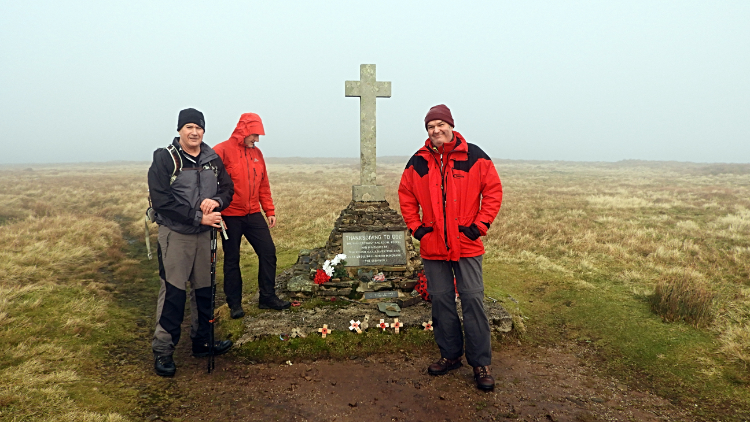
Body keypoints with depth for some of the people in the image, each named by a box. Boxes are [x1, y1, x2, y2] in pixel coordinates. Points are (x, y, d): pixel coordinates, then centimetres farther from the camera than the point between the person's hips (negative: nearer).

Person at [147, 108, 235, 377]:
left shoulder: (213, 159, 7)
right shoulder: (164, 158, -8)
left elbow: (228, 188, 10)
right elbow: (160, 200, -16)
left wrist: (216, 201, -14)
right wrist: (198, 217, -21)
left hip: (205, 234, 5)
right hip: (175, 234, -5)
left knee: (204, 290, 13)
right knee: (173, 292, -4)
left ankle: (202, 342, 28)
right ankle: (162, 351, 8)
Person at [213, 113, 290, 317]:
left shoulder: (256, 153, 10)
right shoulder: (222, 151, -9)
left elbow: (264, 185, 14)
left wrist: (270, 211, 12)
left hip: (254, 214, 6)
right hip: (230, 216, -5)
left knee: (268, 251, 3)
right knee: (232, 259, 5)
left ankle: (267, 297, 16)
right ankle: (234, 304, 17)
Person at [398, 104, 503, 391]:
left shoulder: (474, 156, -2)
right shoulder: (418, 162, 4)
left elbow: (493, 190, 0)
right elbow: (406, 195, 12)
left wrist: (480, 225, -6)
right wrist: (415, 227, 3)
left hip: (467, 244, -2)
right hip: (432, 246, 3)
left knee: (473, 300, 0)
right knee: (441, 300, 10)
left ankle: (480, 362, 11)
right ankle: (450, 355, 26)